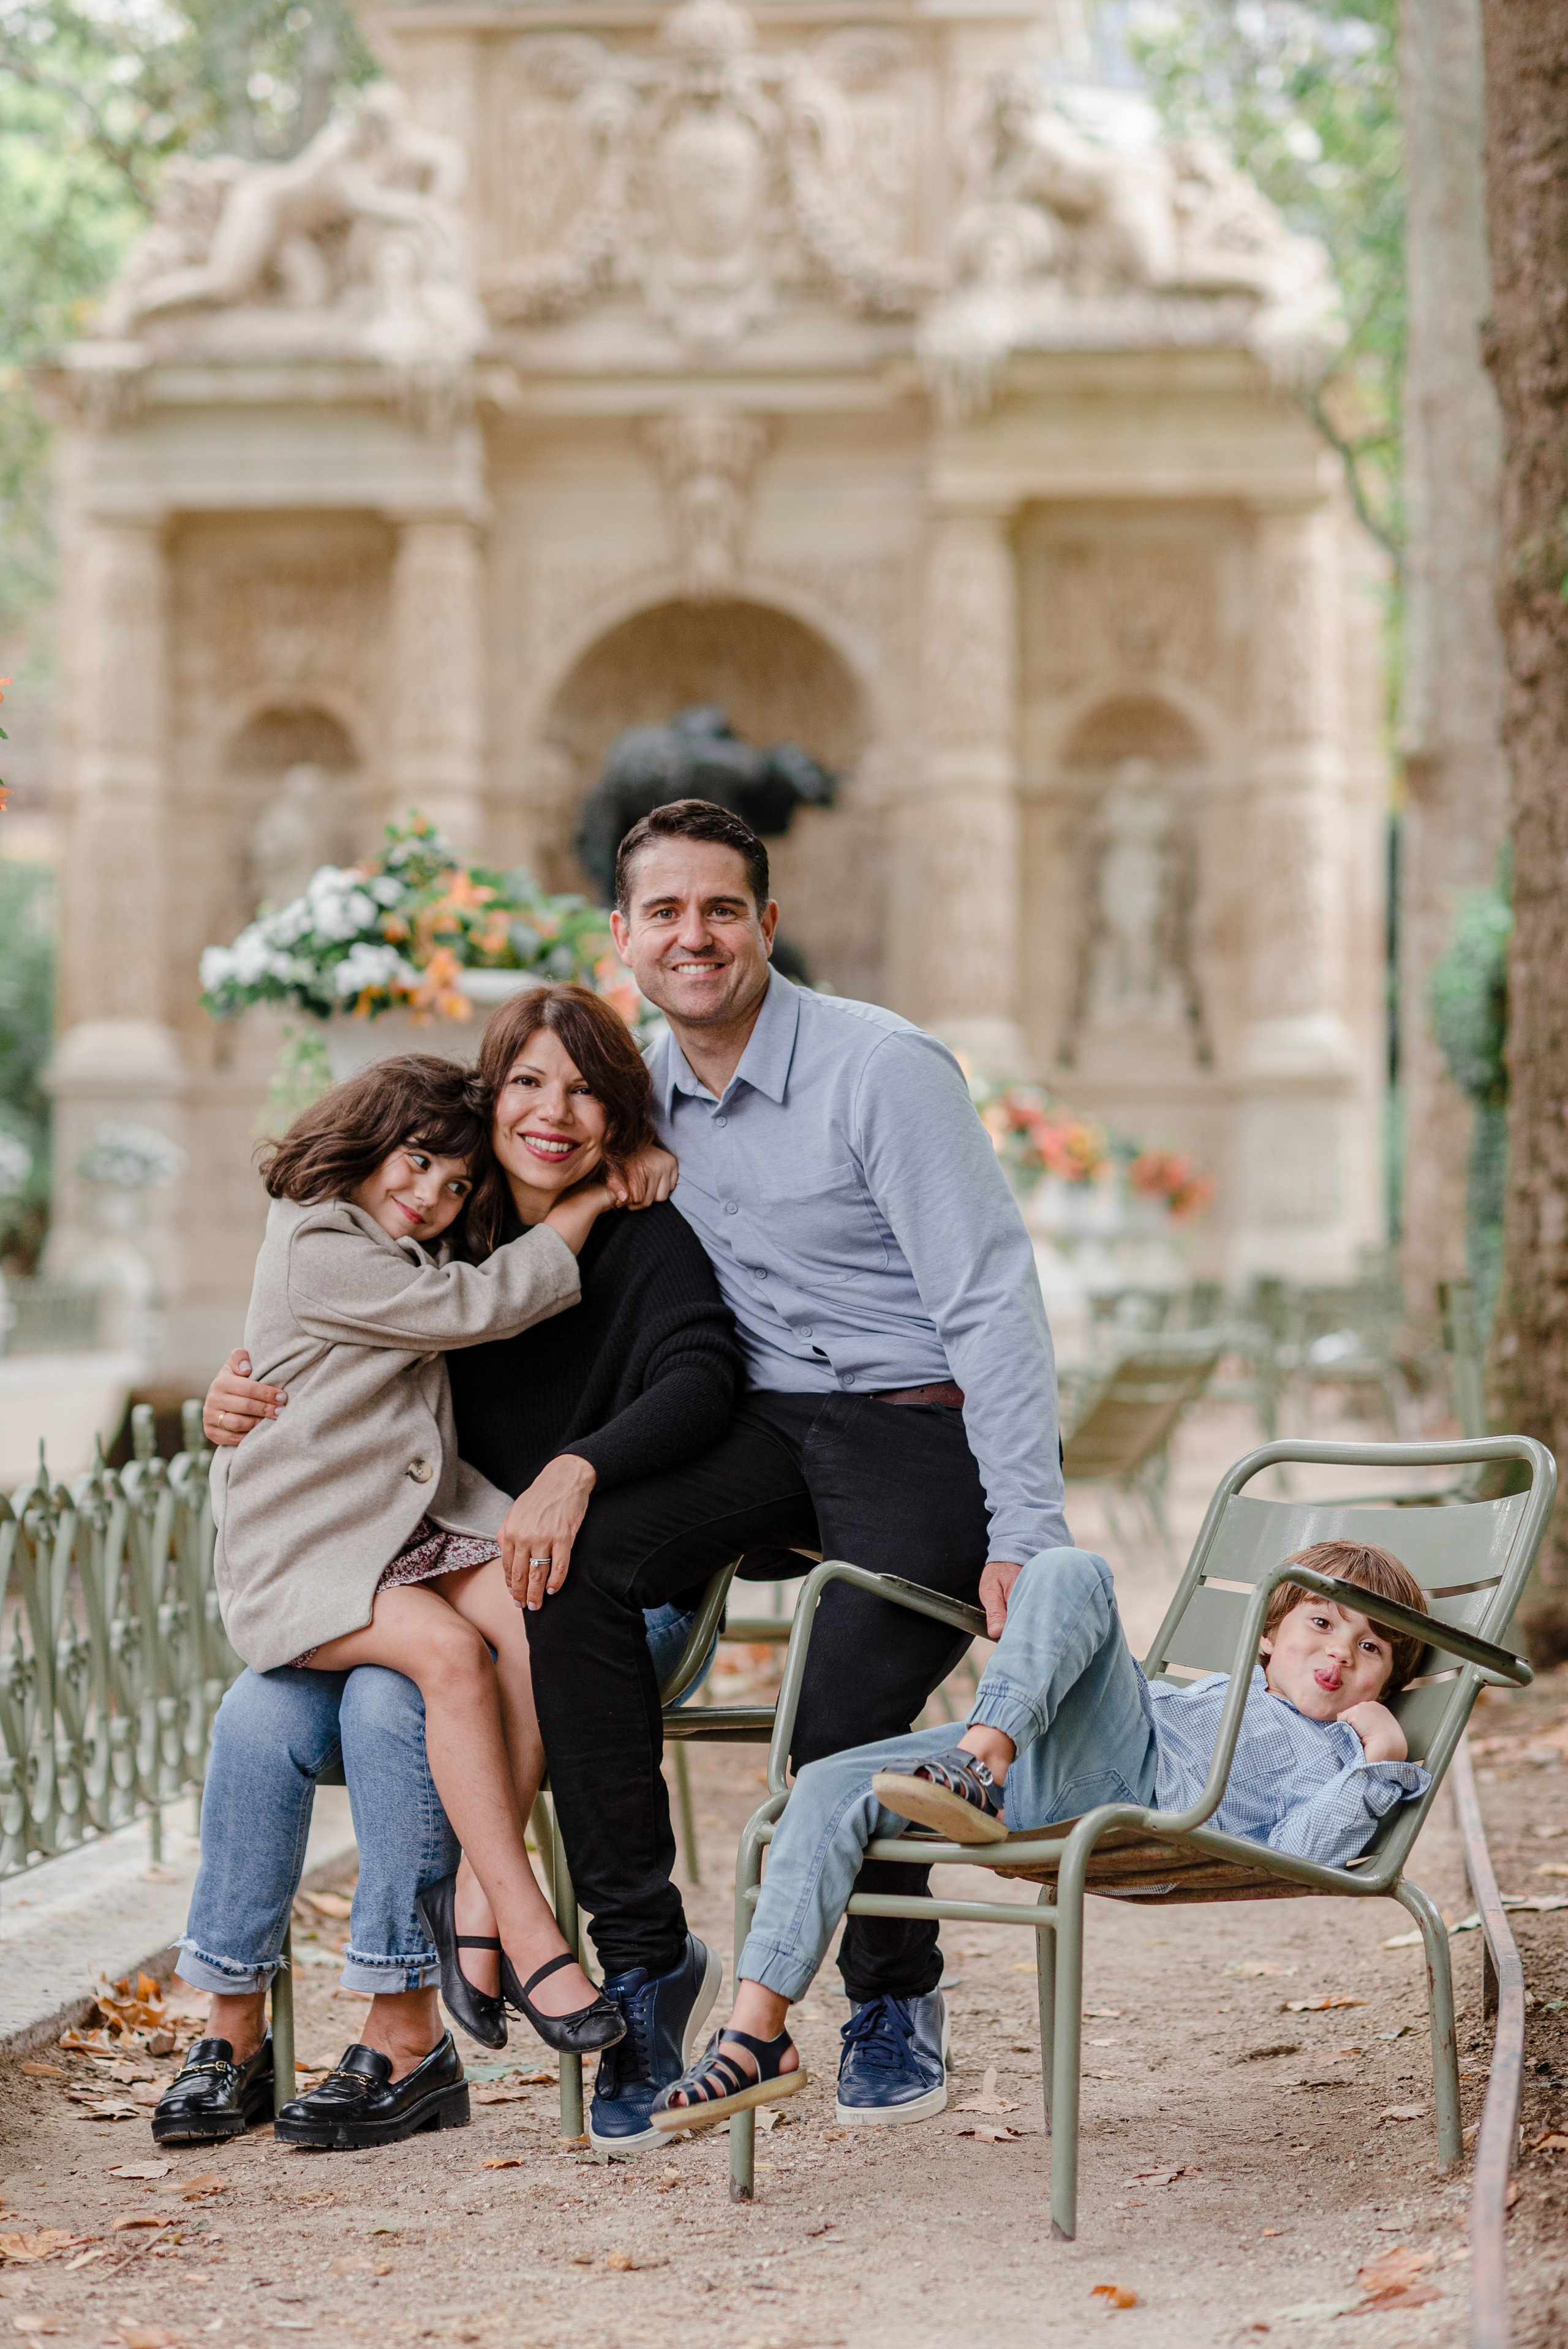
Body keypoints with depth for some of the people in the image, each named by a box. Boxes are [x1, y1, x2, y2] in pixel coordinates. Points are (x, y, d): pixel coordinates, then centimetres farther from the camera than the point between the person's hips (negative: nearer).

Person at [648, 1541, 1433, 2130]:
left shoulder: (1334, 1754, 15)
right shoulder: (1218, 1690, 38)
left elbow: (1301, 1851, -3)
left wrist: (1379, 1760, -8)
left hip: (1125, 1785, -7)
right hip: (1038, 1787, 7)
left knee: (1071, 1572, -22)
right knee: (831, 1788, -14)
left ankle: (979, 1766, -37)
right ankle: (756, 2035, -22)